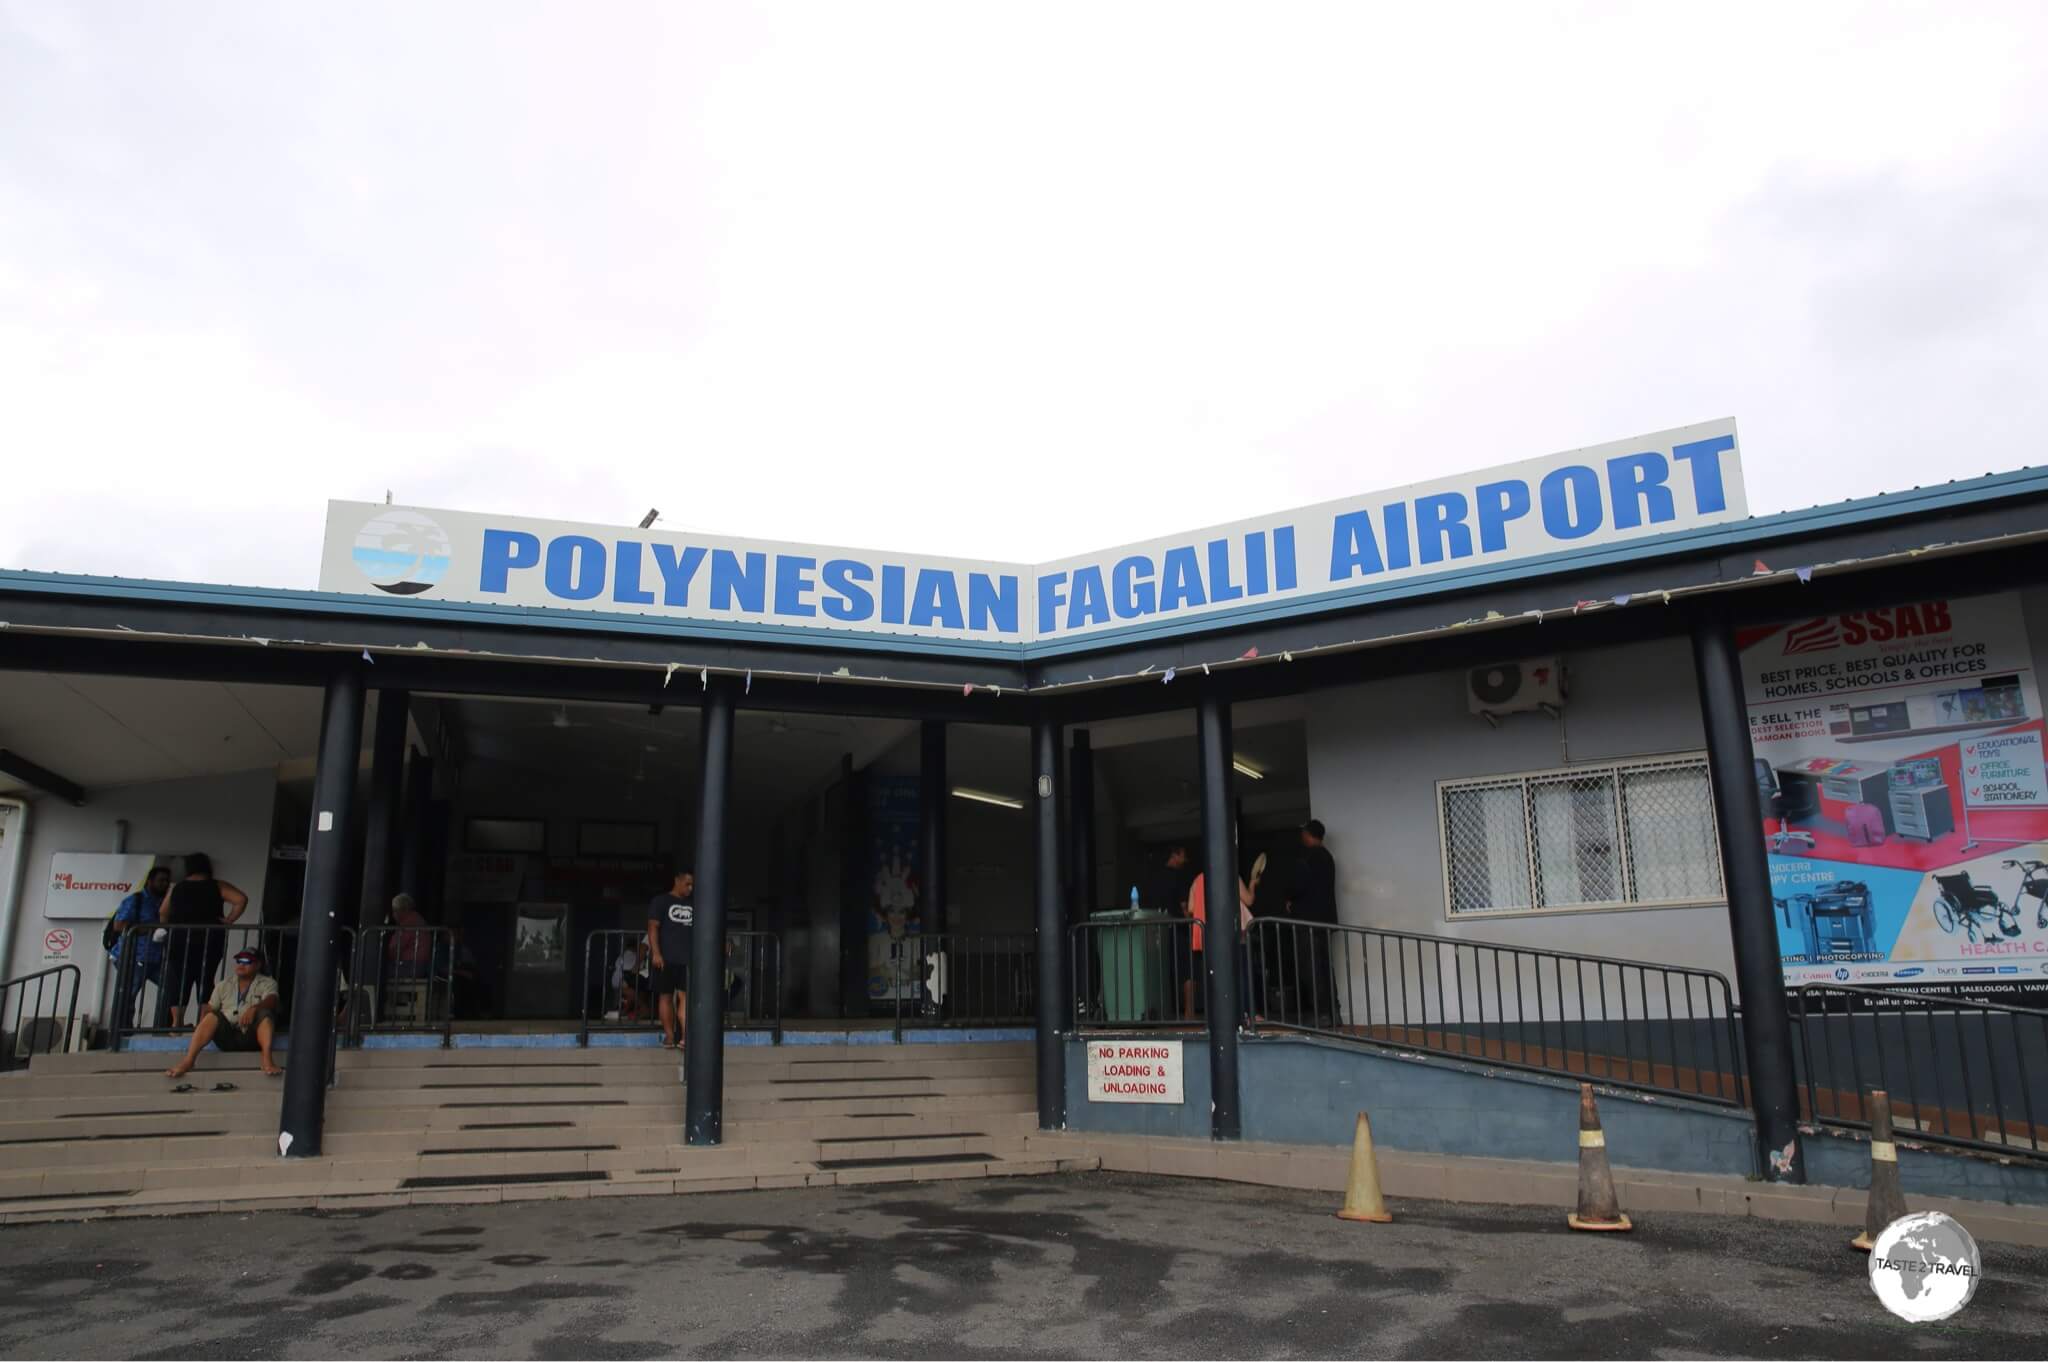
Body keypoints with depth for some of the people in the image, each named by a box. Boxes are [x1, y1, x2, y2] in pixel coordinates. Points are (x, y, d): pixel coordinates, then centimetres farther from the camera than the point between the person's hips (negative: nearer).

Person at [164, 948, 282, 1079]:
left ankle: (267, 1059, -51)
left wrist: (253, 1008, -32)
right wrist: (199, 1031, -5)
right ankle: (188, 1061, -38)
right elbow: (209, 1008, 15)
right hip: (227, 1035, 3)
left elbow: (271, 1001, -10)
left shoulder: (267, 983, 10)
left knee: (265, 1012, -32)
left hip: (251, 1035, -3)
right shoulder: (225, 985, 21)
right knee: (212, 1016, -26)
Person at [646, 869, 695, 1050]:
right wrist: (656, 953, -14)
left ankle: (685, 1037, -14)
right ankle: (669, 1036, 8)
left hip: (687, 959, 3)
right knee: (666, 996, 2)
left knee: (685, 996, -6)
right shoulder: (661, 901, 2)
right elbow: (652, 928, -5)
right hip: (666, 958, -3)